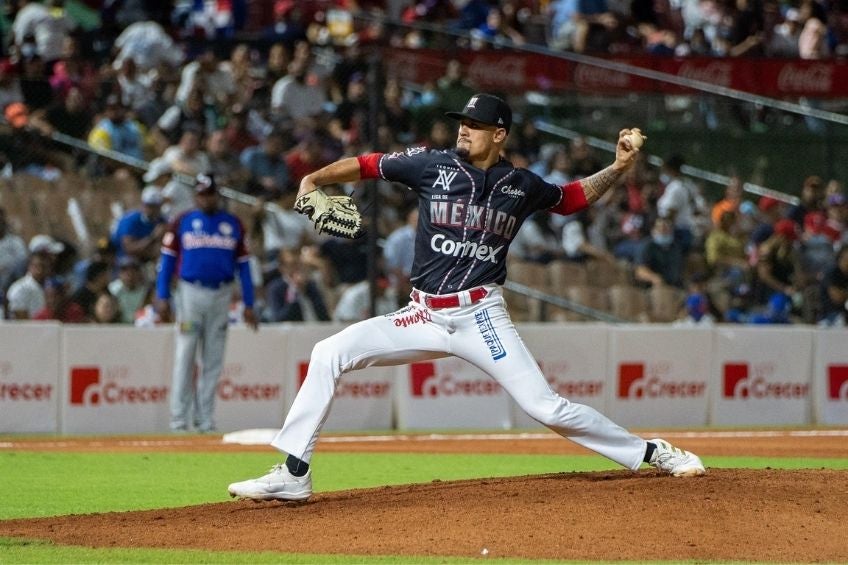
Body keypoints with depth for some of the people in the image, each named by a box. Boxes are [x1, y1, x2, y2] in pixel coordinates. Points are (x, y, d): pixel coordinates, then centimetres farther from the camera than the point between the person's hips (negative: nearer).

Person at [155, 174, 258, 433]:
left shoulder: (233, 224, 9)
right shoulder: (182, 223, 3)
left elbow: (243, 264, 9)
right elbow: (167, 259, 1)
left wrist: (248, 304, 4)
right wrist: (162, 297, -8)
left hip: (221, 294, 2)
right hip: (191, 292, -2)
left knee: (213, 359, 4)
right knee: (185, 356, -4)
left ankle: (205, 419, 10)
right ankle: (179, 419, -2)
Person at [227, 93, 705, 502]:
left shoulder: (521, 186, 3)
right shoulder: (434, 165, 1)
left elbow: (573, 198, 20)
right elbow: (366, 166, 4)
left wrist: (618, 169, 6)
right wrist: (315, 179, -12)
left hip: (481, 316, -2)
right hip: (423, 317, 2)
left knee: (545, 407, -13)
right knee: (329, 354, -11)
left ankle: (651, 454, 4)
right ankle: (294, 475, -8)